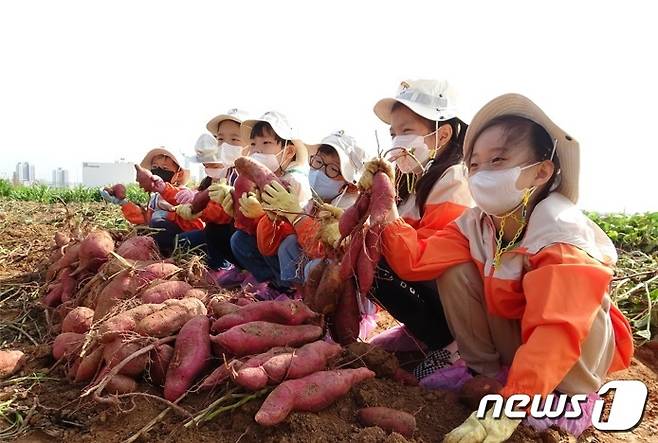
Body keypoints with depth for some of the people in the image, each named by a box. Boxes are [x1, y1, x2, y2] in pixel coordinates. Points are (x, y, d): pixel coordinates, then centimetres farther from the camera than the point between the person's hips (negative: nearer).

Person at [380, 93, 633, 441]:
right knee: (454, 273, -14)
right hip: (514, 340, 5)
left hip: (578, 351, -5)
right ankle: (485, 372, 1)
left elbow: (557, 330, -43)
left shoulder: (562, 233, -30)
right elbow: (415, 262, -16)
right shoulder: (475, 224, -10)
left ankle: (575, 399, -11)